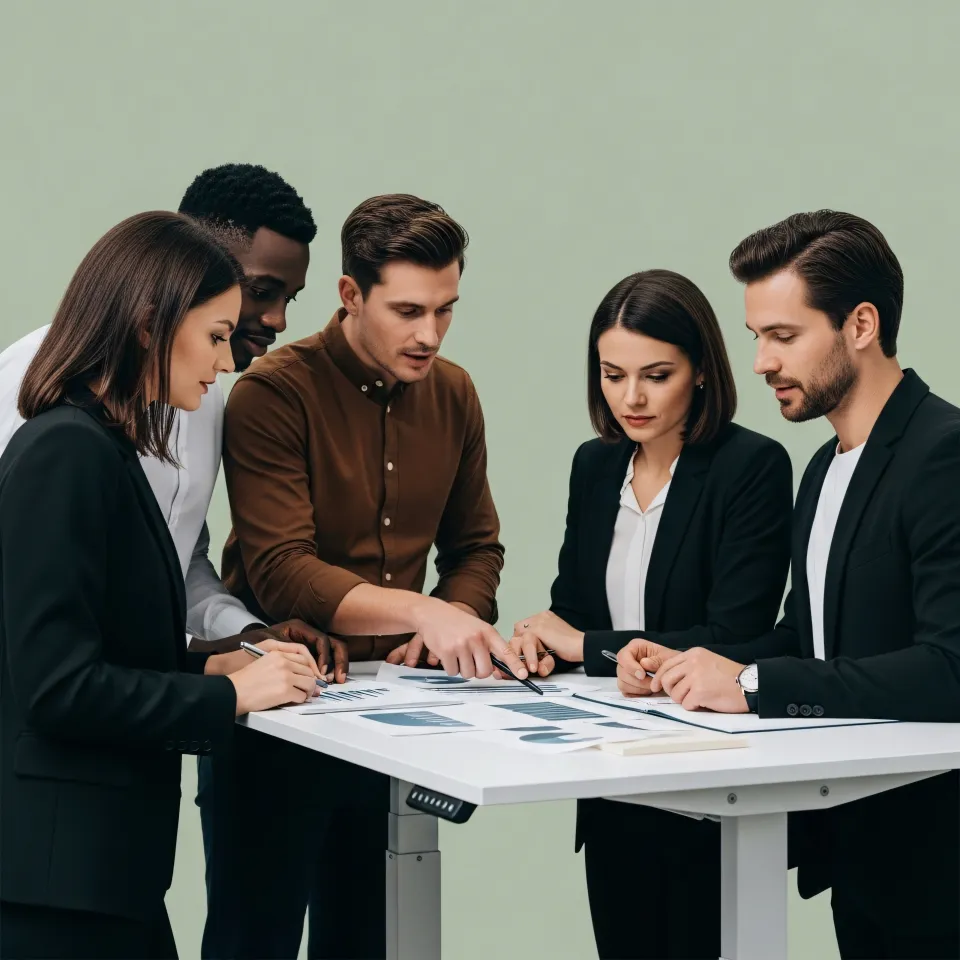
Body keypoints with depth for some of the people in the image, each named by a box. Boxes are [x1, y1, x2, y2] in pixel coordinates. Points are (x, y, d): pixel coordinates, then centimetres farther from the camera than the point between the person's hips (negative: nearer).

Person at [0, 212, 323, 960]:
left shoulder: (102, 448, 13)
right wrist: (229, 694, -13)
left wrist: (215, 665, 6)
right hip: (61, 871, -10)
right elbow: (61, 687, -21)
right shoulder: (68, 453, -16)